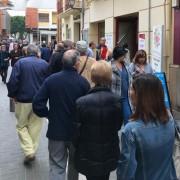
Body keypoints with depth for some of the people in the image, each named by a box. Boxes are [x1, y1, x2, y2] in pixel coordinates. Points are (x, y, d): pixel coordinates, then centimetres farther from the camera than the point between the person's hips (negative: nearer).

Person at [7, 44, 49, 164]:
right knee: (35, 126, 13)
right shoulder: (44, 64, -1)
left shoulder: (20, 63, -7)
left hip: (23, 100, -2)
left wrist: (13, 95, 2)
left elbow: (13, 81, -12)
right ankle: (33, 150, 19)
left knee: (21, 125, 11)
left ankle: (29, 151, -2)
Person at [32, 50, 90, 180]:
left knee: (57, 167, 6)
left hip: (56, 130, 0)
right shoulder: (83, 82, -14)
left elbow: (37, 103, -12)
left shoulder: (51, 80, -10)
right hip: (77, 131, 0)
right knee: (74, 163, 23)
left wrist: (49, 115, 4)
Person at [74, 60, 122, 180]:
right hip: (110, 155, 3)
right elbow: (118, 126, 1)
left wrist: (78, 146, 7)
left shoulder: (81, 102, -21)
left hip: (89, 157, -2)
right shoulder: (117, 101, -13)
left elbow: (76, 131, -12)